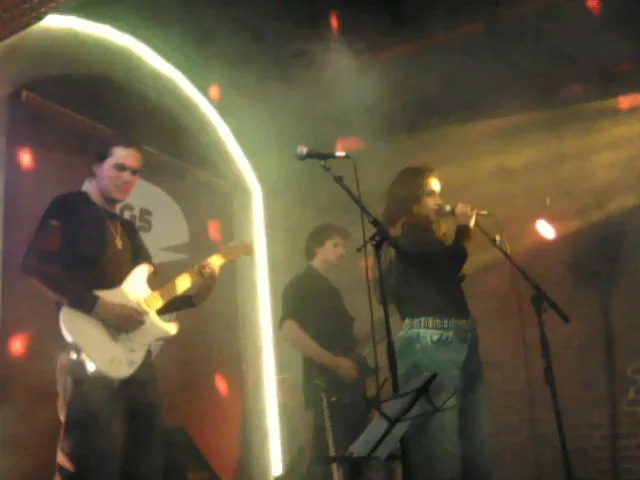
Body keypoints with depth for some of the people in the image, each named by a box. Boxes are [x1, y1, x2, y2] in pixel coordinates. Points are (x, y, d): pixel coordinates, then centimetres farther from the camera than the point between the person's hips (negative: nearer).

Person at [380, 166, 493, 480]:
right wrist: (463, 227, 1)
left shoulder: (427, 236, 23)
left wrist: (463, 230, 13)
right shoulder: (405, 236, -3)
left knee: (477, 454, 10)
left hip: (461, 343, 10)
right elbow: (452, 261, -15)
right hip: (430, 344, -10)